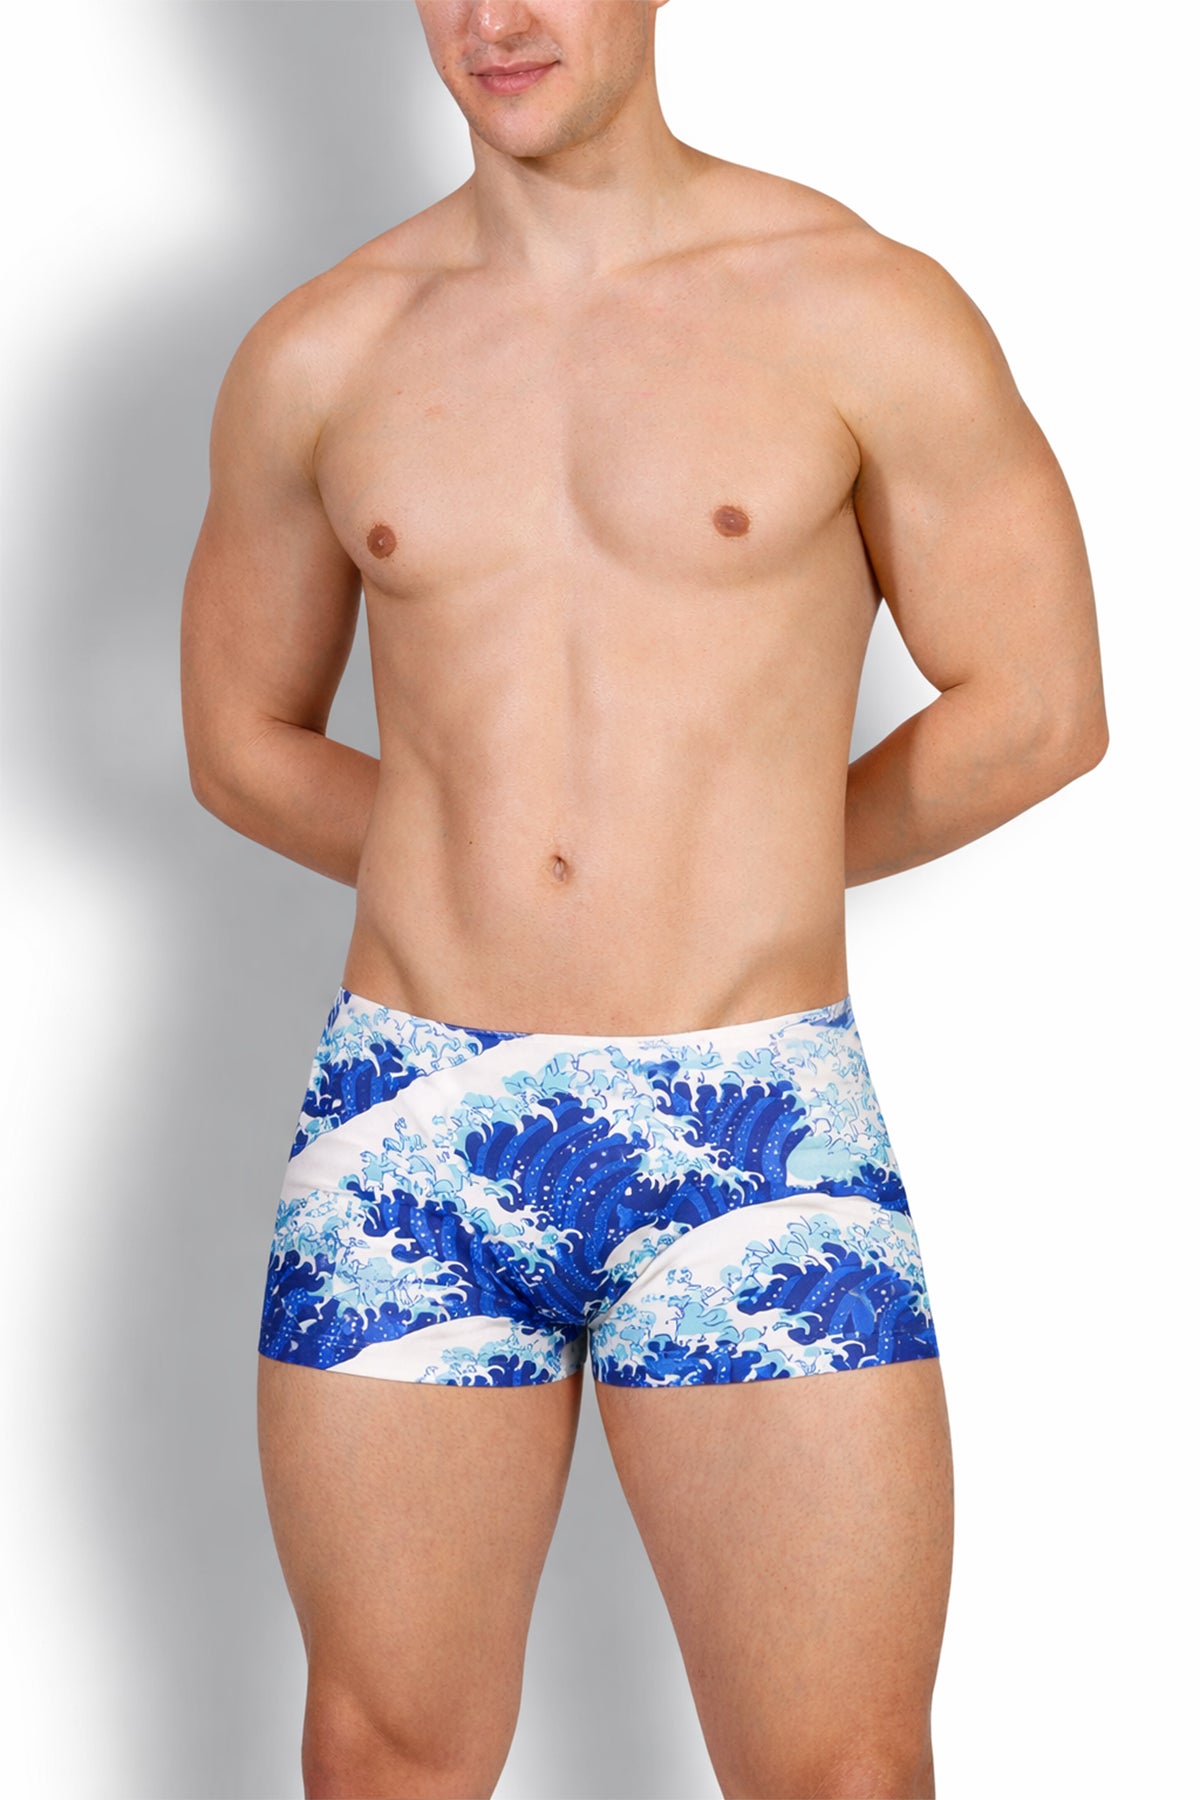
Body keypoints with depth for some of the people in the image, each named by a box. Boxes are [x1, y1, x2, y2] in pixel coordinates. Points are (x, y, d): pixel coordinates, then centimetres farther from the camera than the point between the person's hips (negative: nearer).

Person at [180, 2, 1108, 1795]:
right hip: (406, 1138, 3)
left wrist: (736, 877, 10)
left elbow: (1042, 708, 3)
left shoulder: (867, 311, -3)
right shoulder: (316, 356, 6)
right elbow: (241, 739, 18)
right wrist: (502, 882, 11)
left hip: (755, 1141, -2)